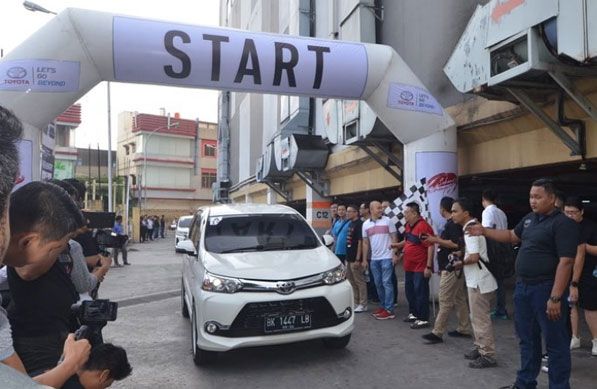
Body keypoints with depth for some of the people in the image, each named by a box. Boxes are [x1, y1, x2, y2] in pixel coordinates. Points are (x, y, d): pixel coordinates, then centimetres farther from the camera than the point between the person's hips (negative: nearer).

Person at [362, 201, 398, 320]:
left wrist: (394, 254, -11)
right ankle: (383, 306, 24)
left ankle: (389, 310, -2)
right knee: (378, 283, 12)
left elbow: (393, 238, -3)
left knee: (386, 283, -6)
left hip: (386, 257, -4)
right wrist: (364, 259, 8)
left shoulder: (387, 221, -3)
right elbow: (365, 243, 11)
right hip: (374, 259, 5)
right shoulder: (366, 224, 8)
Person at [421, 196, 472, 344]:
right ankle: (464, 329, 22)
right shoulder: (453, 223, 13)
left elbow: (456, 244, -26)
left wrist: (437, 240, -21)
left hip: (450, 269, -10)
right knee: (459, 299, 14)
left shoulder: (452, 224, -17)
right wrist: (438, 240, 17)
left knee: (445, 301, -7)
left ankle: (437, 333, -3)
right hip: (453, 268, 10)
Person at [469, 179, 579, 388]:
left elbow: (566, 262, -20)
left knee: (555, 342, 5)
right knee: (527, 339, 19)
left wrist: (556, 297, -24)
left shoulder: (563, 224, -14)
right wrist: (484, 231, 16)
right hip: (523, 286, 8)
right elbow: (512, 236, 28)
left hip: (546, 289, -8)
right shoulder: (529, 219, 11)